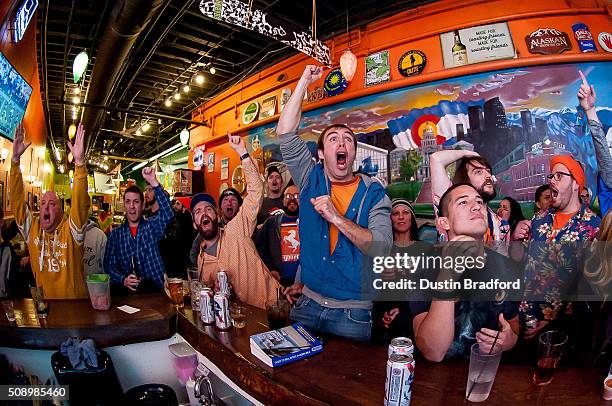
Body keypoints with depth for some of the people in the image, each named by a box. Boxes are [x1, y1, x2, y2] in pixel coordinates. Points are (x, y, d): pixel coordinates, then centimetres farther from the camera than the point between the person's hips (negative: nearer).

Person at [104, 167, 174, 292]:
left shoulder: (153, 226, 5)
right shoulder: (115, 234, 10)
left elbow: (167, 213, -15)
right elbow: (109, 264, 9)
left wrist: (154, 182, -25)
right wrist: (123, 280, -11)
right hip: (128, 290, 2)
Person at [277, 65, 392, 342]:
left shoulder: (373, 193, -4)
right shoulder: (311, 181, 2)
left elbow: (382, 249, -16)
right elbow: (285, 133, -6)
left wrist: (337, 218, -24)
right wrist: (305, 81, -4)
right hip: (308, 303, 3)